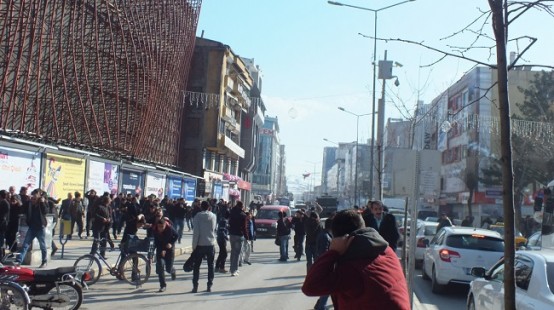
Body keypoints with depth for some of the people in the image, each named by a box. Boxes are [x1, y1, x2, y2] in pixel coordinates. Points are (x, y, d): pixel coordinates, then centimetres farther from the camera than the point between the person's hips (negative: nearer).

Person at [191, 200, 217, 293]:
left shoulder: (198, 216, -7)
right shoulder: (213, 216, 2)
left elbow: (196, 232, -12)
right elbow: (214, 229, 8)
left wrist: (194, 245, -8)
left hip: (200, 244, -2)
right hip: (210, 244, 2)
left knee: (196, 266, 6)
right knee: (210, 265, 11)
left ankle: (195, 286, 3)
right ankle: (209, 286, 10)